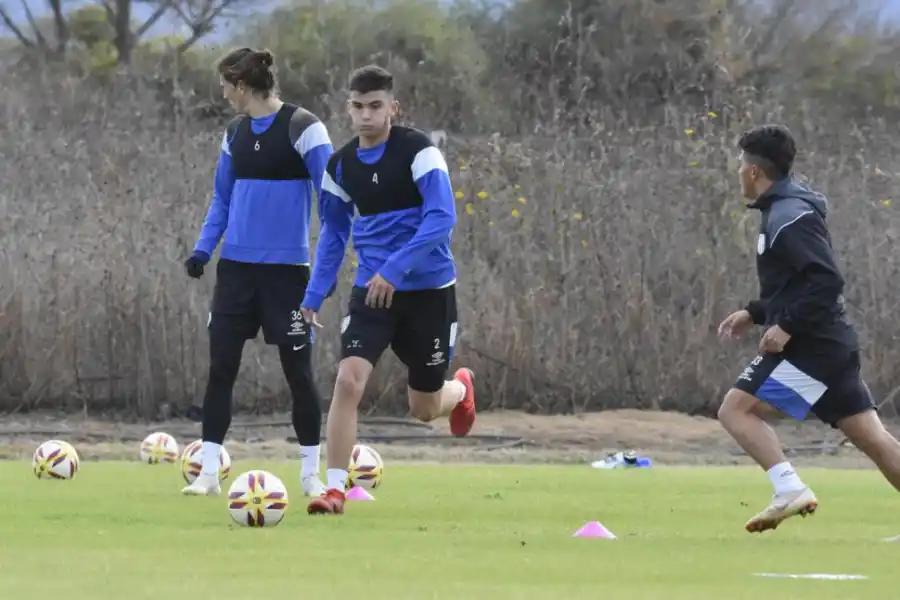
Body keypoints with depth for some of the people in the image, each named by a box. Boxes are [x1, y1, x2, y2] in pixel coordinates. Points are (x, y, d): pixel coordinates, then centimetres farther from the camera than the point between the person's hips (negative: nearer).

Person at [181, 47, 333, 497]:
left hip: (286, 269, -5)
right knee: (220, 368, 1)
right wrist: (203, 248, 6)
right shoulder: (235, 133, 10)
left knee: (298, 371, 1)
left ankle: (310, 473, 13)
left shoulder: (302, 128, -10)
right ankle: (209, 472, 5)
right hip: (236, 267, 5)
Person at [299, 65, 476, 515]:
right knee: (348, 380, -19)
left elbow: (441, 218, -22)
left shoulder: (418, 151, -13)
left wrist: (394, 269, -31)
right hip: (372, 289, 3)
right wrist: (314, 296, 10)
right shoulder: (340, 166, 2)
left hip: (428, 290, -3)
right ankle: (335, 490, -15)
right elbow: (334, 233, 16)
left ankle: (460, 389, 47)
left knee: (424, 408, 9)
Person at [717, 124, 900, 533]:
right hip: (830, 345, 10)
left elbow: (827, 282, -23)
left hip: (811, 346, -10)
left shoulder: (790, 217, -14)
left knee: (735, 410, -9)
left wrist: (786, 326, -23)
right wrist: (754, 313, 21)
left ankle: (791, 490, -18)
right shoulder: (783, 210, 17)